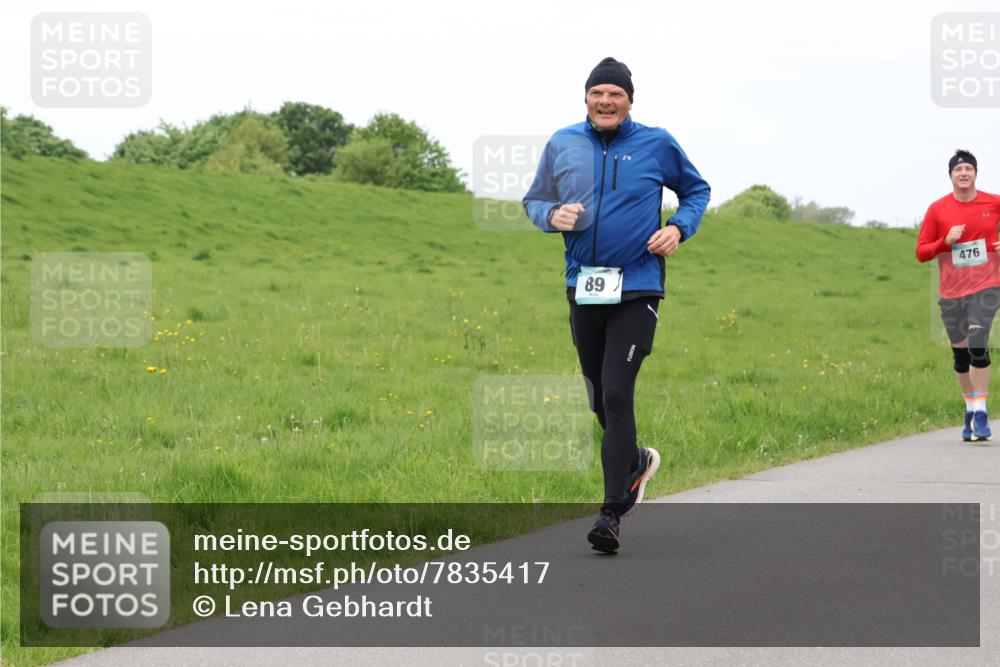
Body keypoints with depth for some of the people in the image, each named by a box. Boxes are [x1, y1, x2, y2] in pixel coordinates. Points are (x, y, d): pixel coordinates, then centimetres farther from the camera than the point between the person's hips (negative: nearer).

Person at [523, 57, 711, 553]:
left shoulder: (656, 144, 0)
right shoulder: (562, 145, 5)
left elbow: (697, 190, 15)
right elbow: (533, 200, 15)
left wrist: (680, 228, -3)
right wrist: (553, 215, -8)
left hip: (637, 290, -4)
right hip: (584, 289, 4)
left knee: (617, 393, -13)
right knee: (600, 398, 14)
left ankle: (612, 513, -10)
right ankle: (636, 462, 44)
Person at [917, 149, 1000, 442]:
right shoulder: (937, 210, 0)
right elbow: (921, 253, 3)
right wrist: (946, 241, -14)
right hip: (951, 291, 2)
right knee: (960, 353, 8)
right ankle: (971, 408, 26)